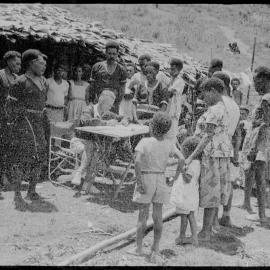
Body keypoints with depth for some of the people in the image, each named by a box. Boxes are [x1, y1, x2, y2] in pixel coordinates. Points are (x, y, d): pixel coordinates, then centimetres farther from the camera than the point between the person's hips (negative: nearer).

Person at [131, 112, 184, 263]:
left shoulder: (144, 142, -14)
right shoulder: (169, 144, -2)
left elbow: (138, 161, -26)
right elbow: (182, 159, -3)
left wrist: (139, 181, -20)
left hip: (145, 179, -3)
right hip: (161, 180, 3)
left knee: (143, 215, 8)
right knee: (158, 216, 8)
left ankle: (139, 248, 17)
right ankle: (155, 250, 9)